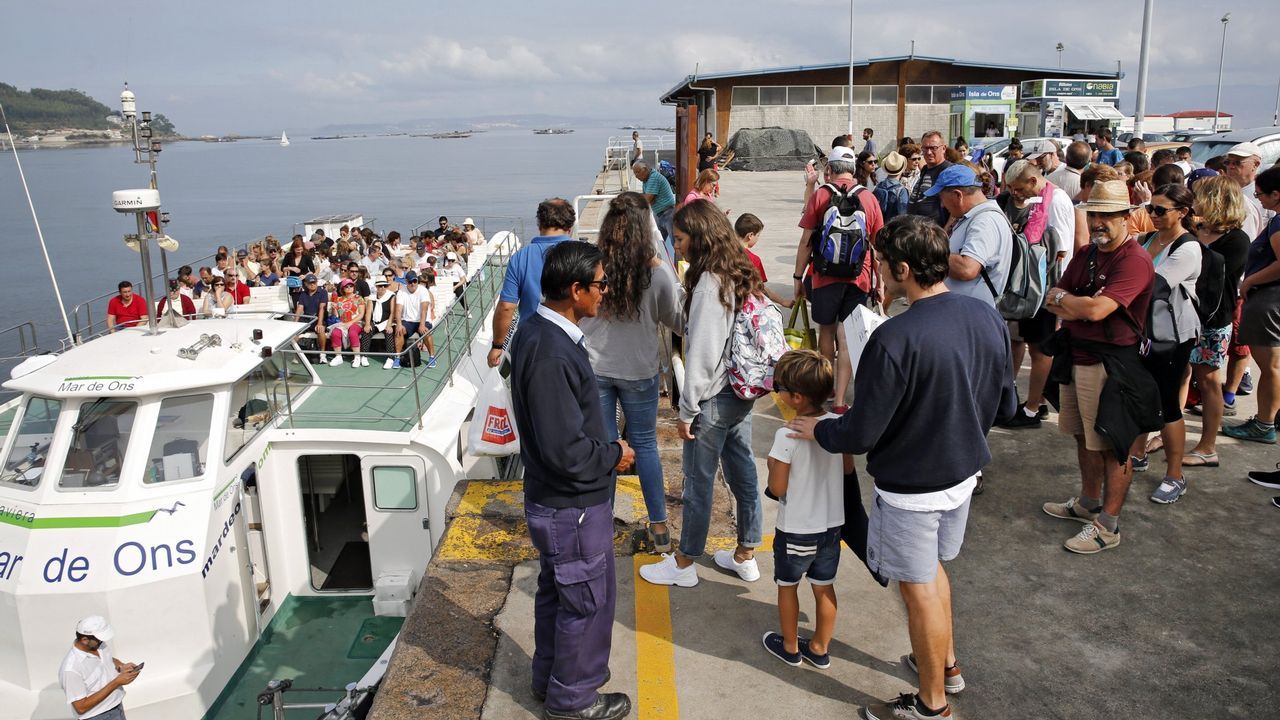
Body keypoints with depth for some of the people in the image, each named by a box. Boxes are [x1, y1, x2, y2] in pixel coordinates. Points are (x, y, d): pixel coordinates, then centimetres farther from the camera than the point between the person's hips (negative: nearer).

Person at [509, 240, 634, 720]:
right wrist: (614, 455, -13)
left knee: (556, 590, 25)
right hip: (573, 505, -10)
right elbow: (566, 452, -30)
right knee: (588, 599, 11)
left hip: (552, 499, 10)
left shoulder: (535, 329, 1)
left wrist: (603, 448, 9)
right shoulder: (552, 355, -31)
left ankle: (550, 677, 45)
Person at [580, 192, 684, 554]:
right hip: (638, 371, 0)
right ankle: (659, 526, 23)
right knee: (645, 445, 14)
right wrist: (682, 290, 14)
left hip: (593, 369, 1)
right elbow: (677, 322, -2)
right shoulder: (658, 271, -15)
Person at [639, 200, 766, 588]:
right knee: (743, 473, 17)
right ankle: (745, 556, 31)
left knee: (698, 482, 6)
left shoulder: (708, 284, -22)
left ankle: (683, 564, 22)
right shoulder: (741, 276, 5)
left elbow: (702, 355, -22)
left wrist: (687, 410, -14)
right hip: (741, 392, 9)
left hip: (713, 399, -9)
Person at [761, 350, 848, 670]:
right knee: (824, 588, 18)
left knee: (788, 586, 17)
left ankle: (790, 647, 33)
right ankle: (819, 649, 33)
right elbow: (848, 468, 6)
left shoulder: (787, 436, -25)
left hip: (796, 530, -5)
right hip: (832, 524, 5)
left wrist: (772, 463, -4)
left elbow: (777, 488, -20)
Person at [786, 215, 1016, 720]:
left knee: (920, 589, 11)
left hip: (911, 486, -7)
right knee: (932, 567, 28)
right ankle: (946, 664, 47)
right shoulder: (988, 318, -7)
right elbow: (1005, 405, 5)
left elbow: (860, 435, -23)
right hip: (964, 472, 7)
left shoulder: (894, 339, -30)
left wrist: (817, 430, -3)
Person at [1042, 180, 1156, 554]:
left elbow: (1096, 310, -26)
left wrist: (1063, 299, -7)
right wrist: (1078, 307, -15)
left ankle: (1108, 525, 10)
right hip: (1076, 357, 9)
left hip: (1111, 364, -9)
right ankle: (1088, 503, 36)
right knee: (1085, 436, 20)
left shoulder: (1135, 260, -16)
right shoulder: (1087, 254, 12)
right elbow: (1054, 303, 7)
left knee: (1112, 446, 1)